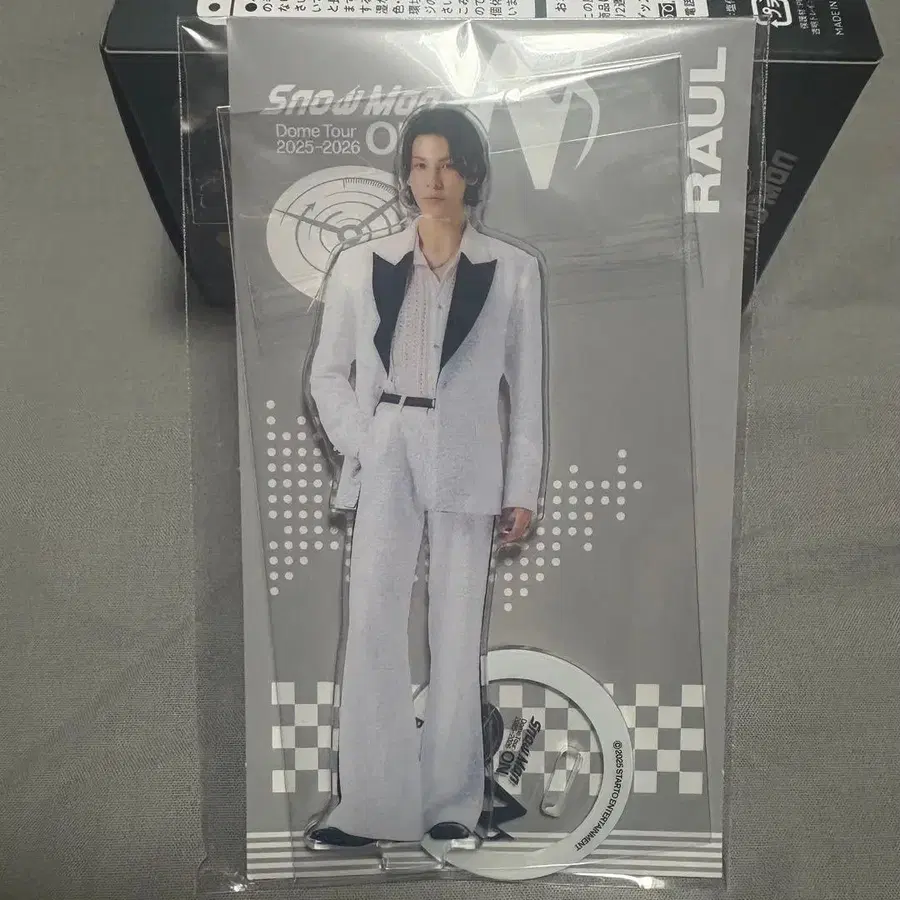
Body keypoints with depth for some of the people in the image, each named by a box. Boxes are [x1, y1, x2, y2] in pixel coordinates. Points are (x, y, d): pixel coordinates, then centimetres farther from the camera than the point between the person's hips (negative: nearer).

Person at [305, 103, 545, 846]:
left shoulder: (513, 271, 5)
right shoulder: (361, 265, 7)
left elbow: (527, 389, 4)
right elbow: (327, 373, 10)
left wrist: (523, 487, 0)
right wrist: (357, 442, -5)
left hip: (465, 465, -1)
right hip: (385, 462, 1)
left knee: (458, 634, 6)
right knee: (372, 628, 0)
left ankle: (451, 804, 21)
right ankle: (370, 804, 13)